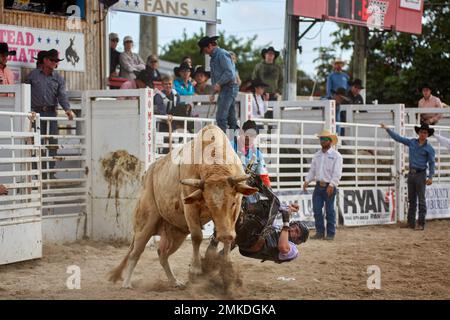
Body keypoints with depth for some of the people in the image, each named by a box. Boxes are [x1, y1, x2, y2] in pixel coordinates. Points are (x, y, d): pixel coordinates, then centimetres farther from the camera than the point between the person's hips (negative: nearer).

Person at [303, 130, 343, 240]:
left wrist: (331, 185, -21)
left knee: (329, 211, -1)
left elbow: (337, 173, -12)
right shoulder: (317, 155, 13)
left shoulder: (336, 155, -5)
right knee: (317, 210, 4)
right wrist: (307, 181, 3)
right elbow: (312, 170, 16)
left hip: (329, 187, -5)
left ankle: (330, 234, 6)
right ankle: (319, 232, 12)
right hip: (318, 186, 5)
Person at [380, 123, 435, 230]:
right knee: (411, 199, 9)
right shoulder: (412, 143, 7)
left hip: (420, 174, -5)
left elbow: (431, 163, -5)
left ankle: (421, 224, -2)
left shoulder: (429, 148, -5)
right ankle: (411, 222, 14)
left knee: (421, 199, -4)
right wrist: (387, 129, 11)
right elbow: (398, 138, 12)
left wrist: (430, 177, -14)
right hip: (411, 173, 5)